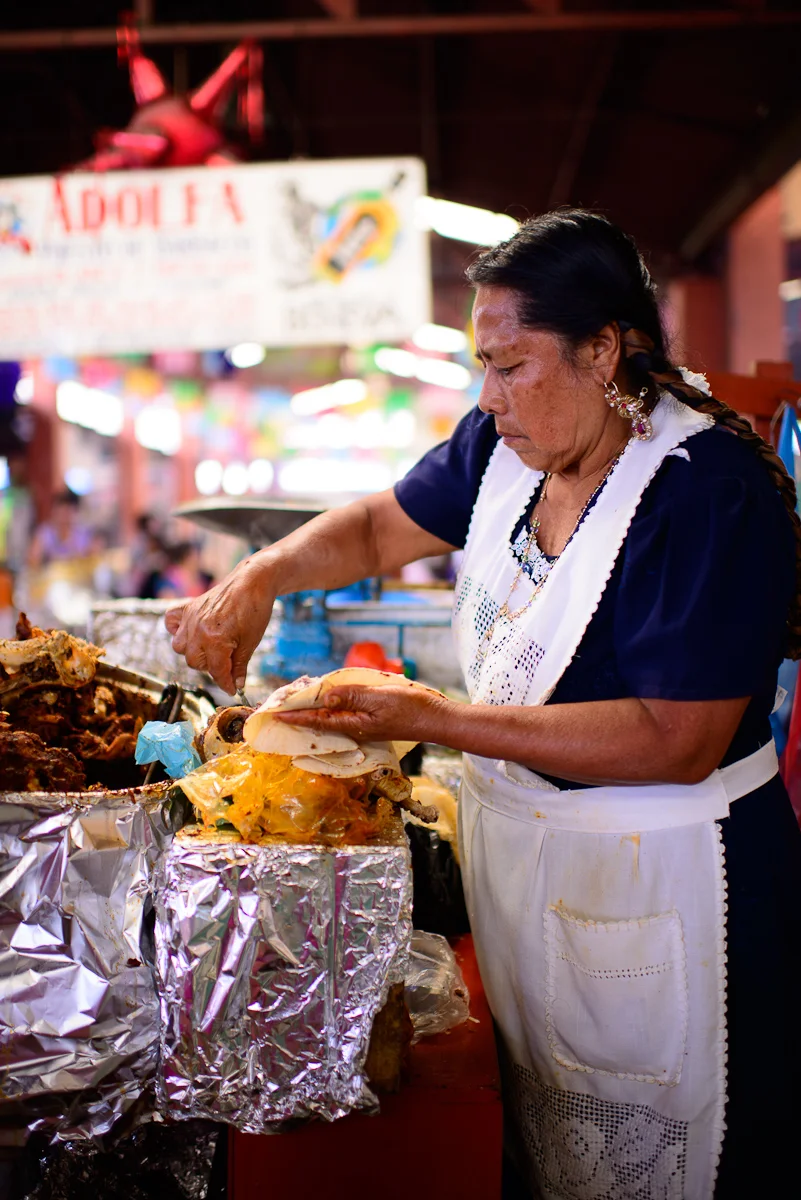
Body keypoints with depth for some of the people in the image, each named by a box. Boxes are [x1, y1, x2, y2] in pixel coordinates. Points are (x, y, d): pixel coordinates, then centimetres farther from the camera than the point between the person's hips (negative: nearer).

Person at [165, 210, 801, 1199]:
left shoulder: (713, 492, -24)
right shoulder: (504, 443, -1)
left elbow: (676, 742, -28)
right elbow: (380, 529, 15)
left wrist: (433, 720, -29)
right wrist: (259, 577, -5)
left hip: (653, 887, -7)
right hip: (509, 847, 7)